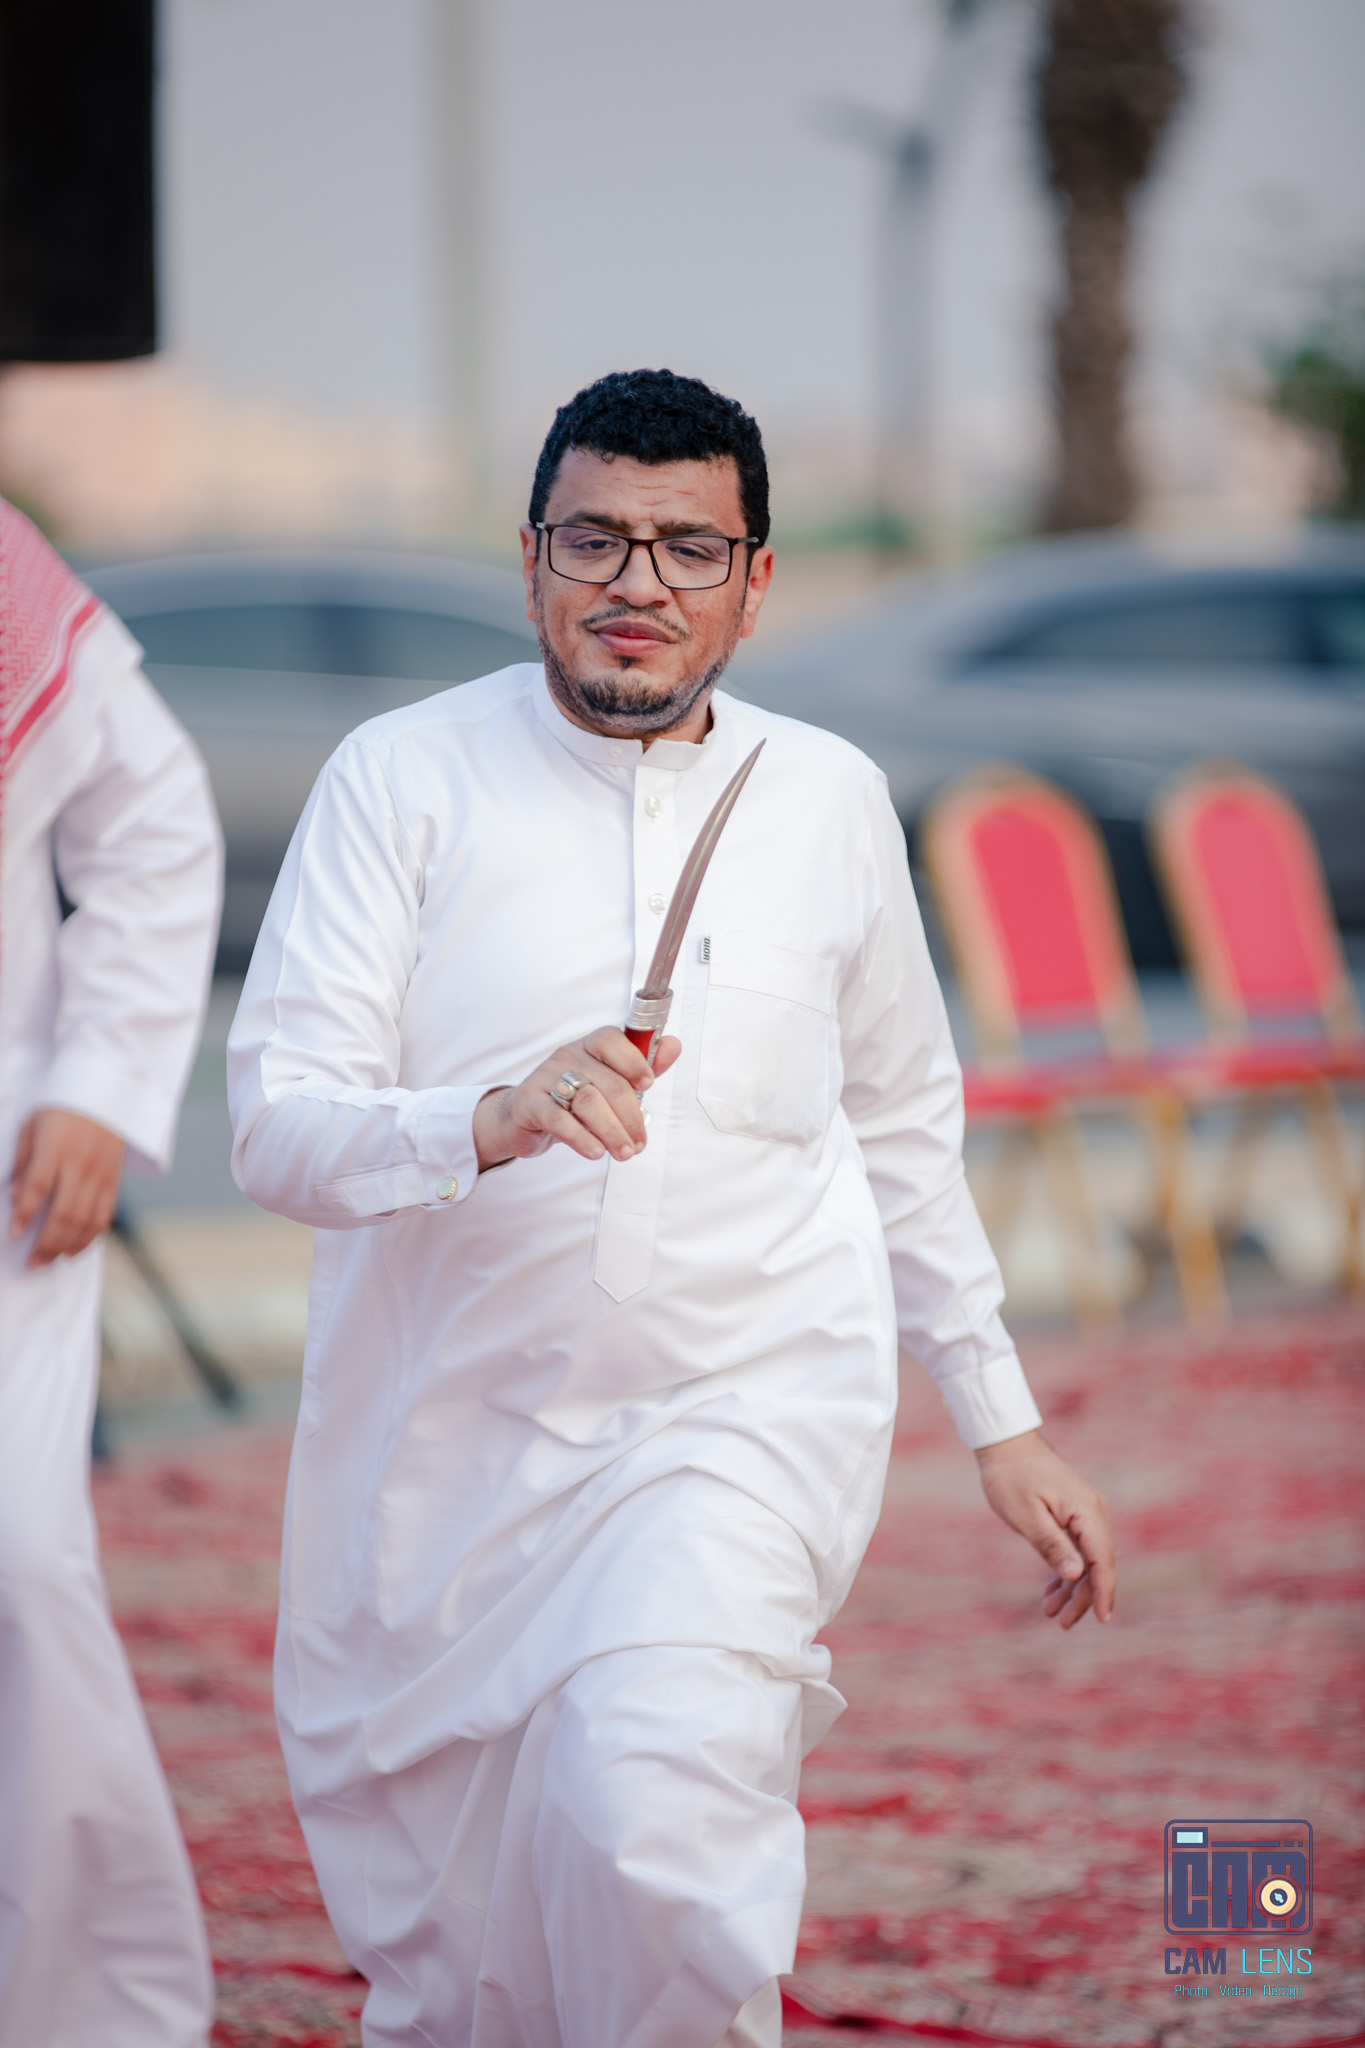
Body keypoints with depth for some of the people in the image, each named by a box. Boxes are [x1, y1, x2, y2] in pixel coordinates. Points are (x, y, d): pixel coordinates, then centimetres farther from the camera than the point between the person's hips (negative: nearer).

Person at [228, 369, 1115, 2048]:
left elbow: (903, 1128, 19)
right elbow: (274, 1122, -11)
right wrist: (492, 1123, -30)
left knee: (649, 1801, -27)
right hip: (446, 1438, 0)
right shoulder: (404, 778, -4)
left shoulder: (830, 799, 5)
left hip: (744, 1409, 0)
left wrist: (999, 1422, 21)